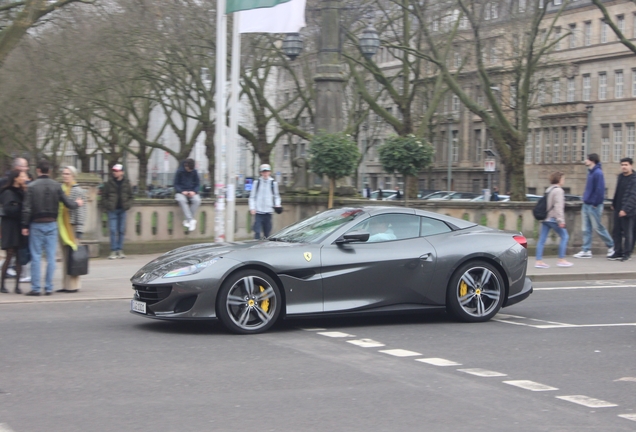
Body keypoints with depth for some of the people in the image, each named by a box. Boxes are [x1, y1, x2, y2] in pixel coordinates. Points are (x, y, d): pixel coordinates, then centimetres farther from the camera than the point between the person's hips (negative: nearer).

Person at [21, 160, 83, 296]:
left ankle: (35, 287, 1)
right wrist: (77, 204, 21)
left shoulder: (31, 186, -7)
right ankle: (49, 287, 6)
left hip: (36, 224, -2)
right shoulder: (56, 186, -1)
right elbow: (67, 203, 0)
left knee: (36, 257, 2)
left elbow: (27, 208, -9)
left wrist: (25, 226, -3)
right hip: (51, 224, 2)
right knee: (51, 257, 5)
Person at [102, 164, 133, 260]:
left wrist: (128, 204, -4)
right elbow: (104, 195, 4)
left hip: (122, 209, 2)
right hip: (112, 210, -2)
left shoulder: (126, 183, 3)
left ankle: (120, 250, 15)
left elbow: (130, 196, 10)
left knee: (122, 230, 7)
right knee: (113, 230, -7)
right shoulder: (110, 182, -2)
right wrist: (107, 205, -7)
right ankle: (113, 251, -4)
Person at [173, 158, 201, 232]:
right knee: (182, 200, -38)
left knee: (197, 200, -32)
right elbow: (176, 184, 2)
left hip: (192, 192, 2)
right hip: (181, 192, -2)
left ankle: (187, 220, -27)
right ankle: (191, 220, -44)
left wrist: (194, 191, -10)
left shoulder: (194, 172, 7)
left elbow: (197, 184, 11)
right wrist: (182, 191, -16)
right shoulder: (179, 172, 0)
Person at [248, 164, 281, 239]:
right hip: (258, 211, -2)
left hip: (268, 211, 2)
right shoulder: (257, 183, 5)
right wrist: (252, 208, -4)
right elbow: (252, 197, 7)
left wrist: (277, 204, -2)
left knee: (267, 232, 7)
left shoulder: (273, 183, 8)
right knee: (257, 232, -9)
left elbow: (276, 196, 15)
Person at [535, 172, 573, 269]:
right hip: (553, 219, -9)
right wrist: (561, 220, -19)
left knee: (542, 239, 4)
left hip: (545, 219, 9)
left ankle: (539, 261, 1)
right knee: (564, 236, 1)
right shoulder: (558, 190, -9)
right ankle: (561, 260, 2)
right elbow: (558, 206, -17)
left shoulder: (548, 190, 18)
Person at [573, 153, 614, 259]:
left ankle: (611, 246, 16)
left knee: (598, 227, 1)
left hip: (593, 206, -9)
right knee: (586, 229, 6)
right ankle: (586, 251, 9)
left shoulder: (598, 173, -16)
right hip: (586, 205, 9)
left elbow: (599, 190, -21)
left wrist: (595, 204, -18)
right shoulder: (590, 172, 12)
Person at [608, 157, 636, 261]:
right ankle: (618, 253, 18)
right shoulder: (620, 176, 11)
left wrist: (625, 209, -26)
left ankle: (627, 254, 8)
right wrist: (614, 204, 20)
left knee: (628, 233, 0)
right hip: (618, 209, 8)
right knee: (616, 232, 10)